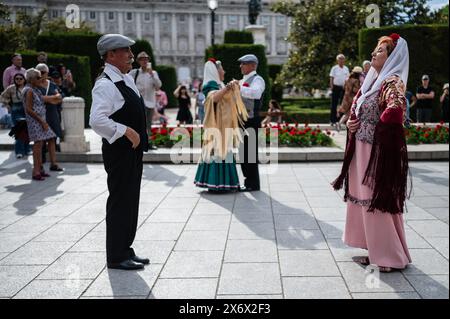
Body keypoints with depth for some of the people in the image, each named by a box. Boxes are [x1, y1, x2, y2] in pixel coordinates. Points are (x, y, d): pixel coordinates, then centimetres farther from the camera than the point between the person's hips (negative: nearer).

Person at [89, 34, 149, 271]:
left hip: (133, 150, 10)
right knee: (119, 202, -2)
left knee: (131, 201, 16)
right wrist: (126, 131, -23)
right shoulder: (105, 85, -17)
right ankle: (116, 257, 9)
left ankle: (125, 249, 28)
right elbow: (97, 120, -29)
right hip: (119, 151, -10)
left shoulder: (127, 80, 13)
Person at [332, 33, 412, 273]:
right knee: (364, 198, 13)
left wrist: (378, 130, -15)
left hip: (378, 151, -9)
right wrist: (351, 122, 3)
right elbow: (356, 109, 24)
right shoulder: (373, 80, 14)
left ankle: (391, 256, 8)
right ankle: (375, 250, 25)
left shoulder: (392, 81, -13)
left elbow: (395, 110, -31)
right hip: (362, 148, 9)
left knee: (378, 199, -4)